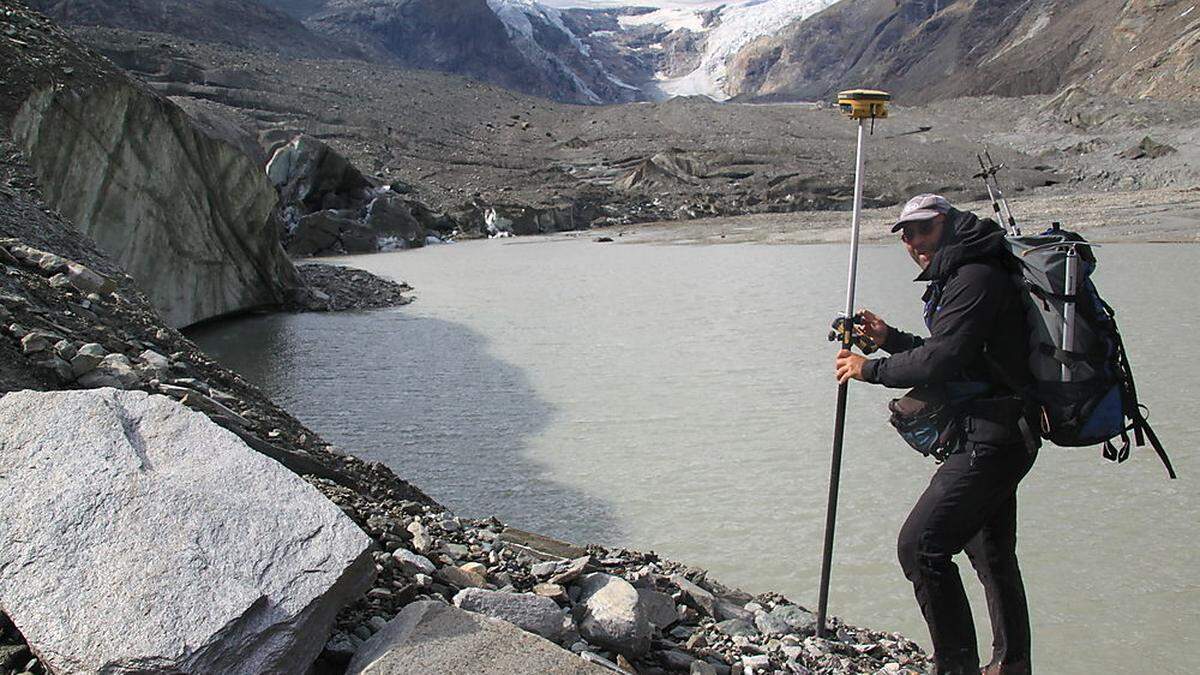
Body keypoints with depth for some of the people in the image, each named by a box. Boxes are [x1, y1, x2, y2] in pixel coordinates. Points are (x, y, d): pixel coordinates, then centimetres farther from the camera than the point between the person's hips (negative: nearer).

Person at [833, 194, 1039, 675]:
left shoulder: (975, 278, -15)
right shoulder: (959, 276, 18)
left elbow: (939, 362, -23)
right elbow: (951, 359, 22)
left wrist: (870, 369, -11)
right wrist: (891, 339, 11)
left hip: (989, 440, -11)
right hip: (1002, 436, 11)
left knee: (921, 545, -13)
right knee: (992, 553, 21)